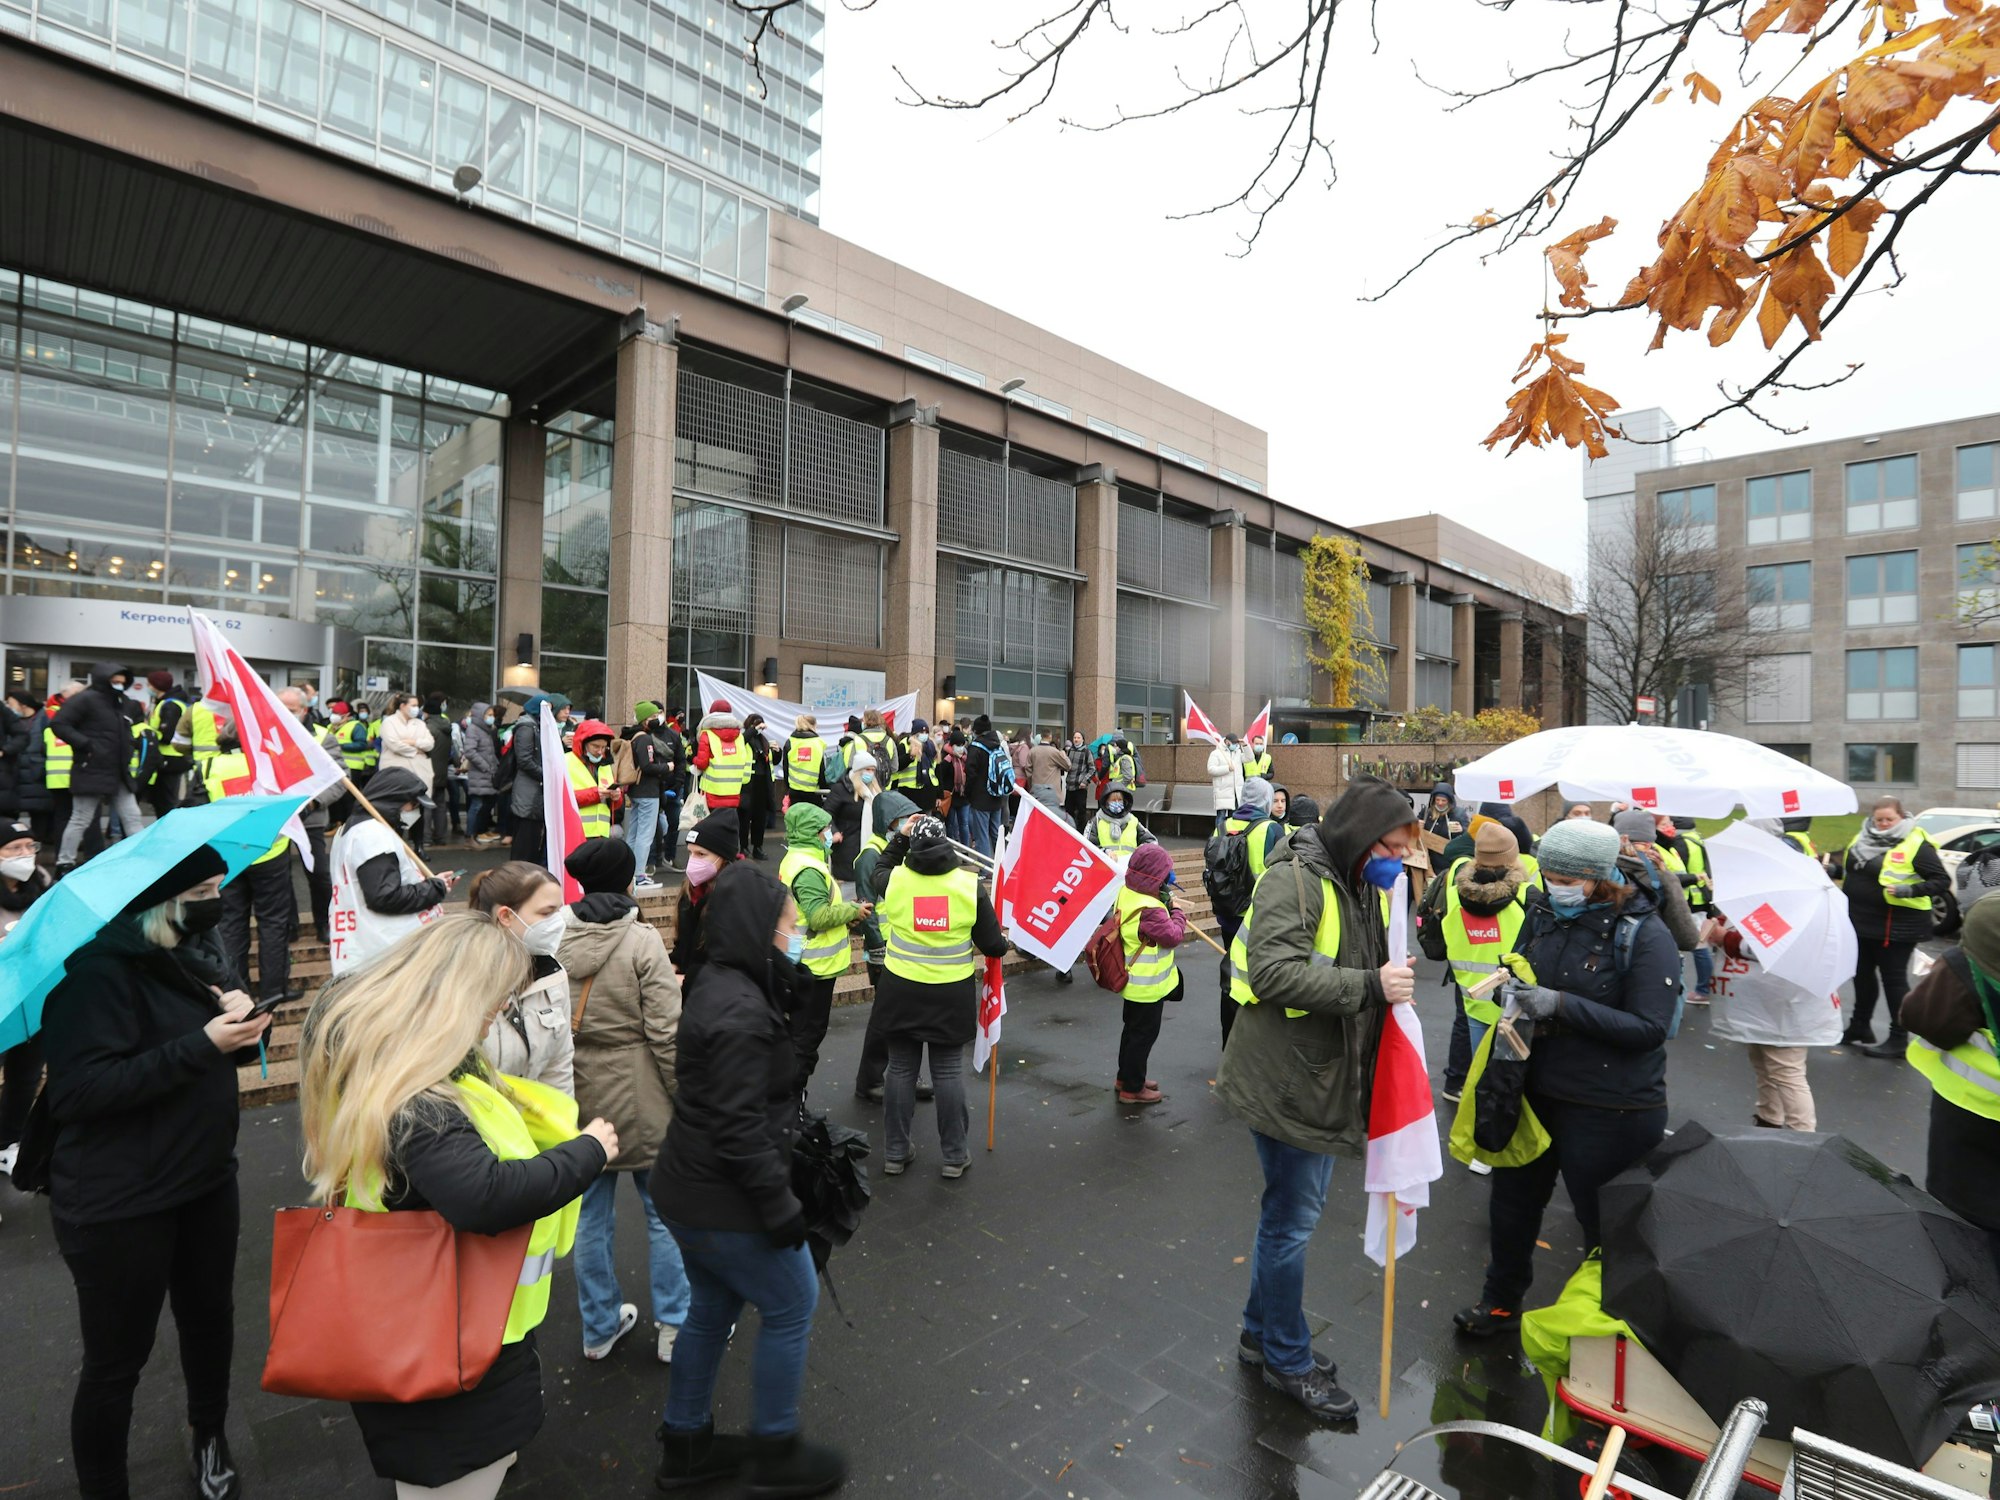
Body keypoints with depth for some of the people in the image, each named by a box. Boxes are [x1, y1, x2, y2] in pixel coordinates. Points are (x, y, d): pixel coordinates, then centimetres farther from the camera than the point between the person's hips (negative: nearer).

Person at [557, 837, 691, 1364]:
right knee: (664, 1213, 12)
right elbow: (666, 1033, -18)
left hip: (576, 1099, 5)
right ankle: (674, 1328, 23)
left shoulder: (554, 940, -5)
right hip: (638, 1103, -4)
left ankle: (599, 1327, 34)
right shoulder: (642, 941, -18)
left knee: (592, 1215, 18)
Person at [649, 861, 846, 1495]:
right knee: (792, 1305, 10)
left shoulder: (717, 984, 2)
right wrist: (782, 1208, -18)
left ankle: (685, 1445, 42)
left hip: (688, 1188, 9)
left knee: (713, 1306, 25)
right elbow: (739, 1129, -27)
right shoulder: (741, 1013, -28)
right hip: (725, 1203, -9)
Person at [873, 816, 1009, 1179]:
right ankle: (954, 1155, 21)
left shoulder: (894, 881, -10)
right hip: (951, 995, -1)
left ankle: (895, 1152, 25)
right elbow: (992, 945, -7)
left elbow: (880, 869, 17)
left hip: (901, 991, 1)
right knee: (949, 1072, 11)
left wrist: (900, 837, 20)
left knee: (901, 1070, 14)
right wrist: (1004, 944, 14)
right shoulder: (970, 885, -13)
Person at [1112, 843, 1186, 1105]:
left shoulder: (1127, 893, -3)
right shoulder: (1150, 909, -32)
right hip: (1148, 985, -9)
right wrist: (1178, 913, -7)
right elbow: (1174, 936, -23)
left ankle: (1126, 1076, 38)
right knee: (1144, 1033, 6)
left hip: (1135, 981, 9)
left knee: (1133, 1029, 23)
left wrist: (1165, 905, -4)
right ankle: (1132, 1088, 18)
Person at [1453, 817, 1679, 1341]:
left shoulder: (1644, 934, -16)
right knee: (1513, 1197, 20)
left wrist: (1560, 1004, -28)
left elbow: (1649, 1027, -20)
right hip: (1537, 1091, 6)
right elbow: (1519, 970, 12)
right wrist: (1513, 990, -11)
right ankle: (1501, 1300, 43)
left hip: (1609, 1110, -6)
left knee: (1603, 1220, 12)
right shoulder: (1543, 914, -1)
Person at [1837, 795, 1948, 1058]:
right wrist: (1833, 871, 7)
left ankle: (1898, 1039, 12)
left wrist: (1910, 890, -26)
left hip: (1896, 925, -7)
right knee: (1862, 973, 17)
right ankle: (1860, 1027, 32)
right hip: (1861, 920, 7)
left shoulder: (1916, 844, -12)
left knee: (1893, 977, 1)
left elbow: (1942, 881, -13)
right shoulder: (1863, 839, 7)